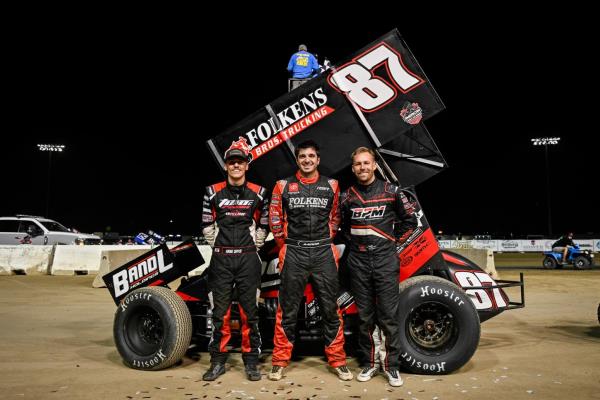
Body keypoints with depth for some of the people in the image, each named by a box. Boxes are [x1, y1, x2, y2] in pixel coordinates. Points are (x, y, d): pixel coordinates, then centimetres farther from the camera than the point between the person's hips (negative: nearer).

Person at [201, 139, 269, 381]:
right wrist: (218, 246, 3)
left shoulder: (258, 193, 3)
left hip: (248, 259, 0)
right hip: (221, 259, 1)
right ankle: (218, 361, 19)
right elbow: (207, 225, 8)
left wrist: (253, 246, 3)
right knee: (220, 312, 7)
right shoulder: (213, 192, 3)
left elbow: (263, 225, 10)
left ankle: (251, 362, 16)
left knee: (249, 311, 5)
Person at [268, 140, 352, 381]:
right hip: (294, 254, -1)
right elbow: (275, 218, 9)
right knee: (287, 311, 5)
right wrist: (285, 243, 8)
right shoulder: (283, 186, 4)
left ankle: (337, 361, 18)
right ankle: (279, 362, 17)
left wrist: (326, 241, 10)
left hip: (323, 253, 1)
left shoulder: (331, 186, 8)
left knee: (330, 309, 6)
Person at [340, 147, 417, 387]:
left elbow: (409, 221, 9)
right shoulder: (347, 196, 8)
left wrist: (395, 241, 2)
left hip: (385, 260, -2)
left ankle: (392, 365, 13)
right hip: (358, 261, 2)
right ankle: (368, 364, 21)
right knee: (365, 317, 9)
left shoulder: (391, 191, 1)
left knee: (389, 316, 0)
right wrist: (353, 243, 9)